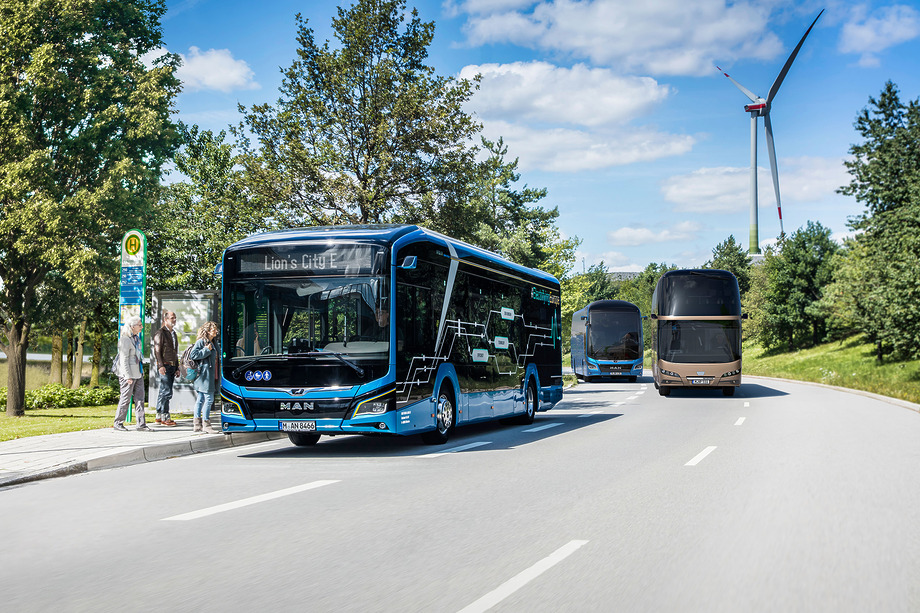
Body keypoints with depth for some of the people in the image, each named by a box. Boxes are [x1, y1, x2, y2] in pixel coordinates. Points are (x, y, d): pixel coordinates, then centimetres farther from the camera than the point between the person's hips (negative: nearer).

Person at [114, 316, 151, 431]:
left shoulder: (136, 338, 13)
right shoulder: (125, 339, -14)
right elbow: (124, 359, -16)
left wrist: (142, 371, 18)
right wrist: (128, 377, -19)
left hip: (137, 373, 8)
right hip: (128, 374, -8)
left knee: (140, 398, 6)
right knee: (125, 399, 0)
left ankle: (141, 424, 8)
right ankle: (118, 423, 12)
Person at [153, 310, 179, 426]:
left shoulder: (173, 333, 19)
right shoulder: (160, 333, -6)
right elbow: (157, 350, -12)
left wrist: (177, 367, 21)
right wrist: (161, 366, -20)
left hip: (172, 366, 8)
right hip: (164, 366, -8)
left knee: (163, 392, 10)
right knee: (166, 392, -11)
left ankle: (159, 416, 14)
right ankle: (165, 417, -7)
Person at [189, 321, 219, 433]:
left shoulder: (213, 342, 18)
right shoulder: (201, 341, -8)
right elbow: (193, 355, -15)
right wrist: (206, 350, -16)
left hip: (209, 374, 9)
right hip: (204, 374, -9)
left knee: (201, 399, 11)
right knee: (209, 399, -9)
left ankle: (196, 424, 14)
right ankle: (206, 424, -3)